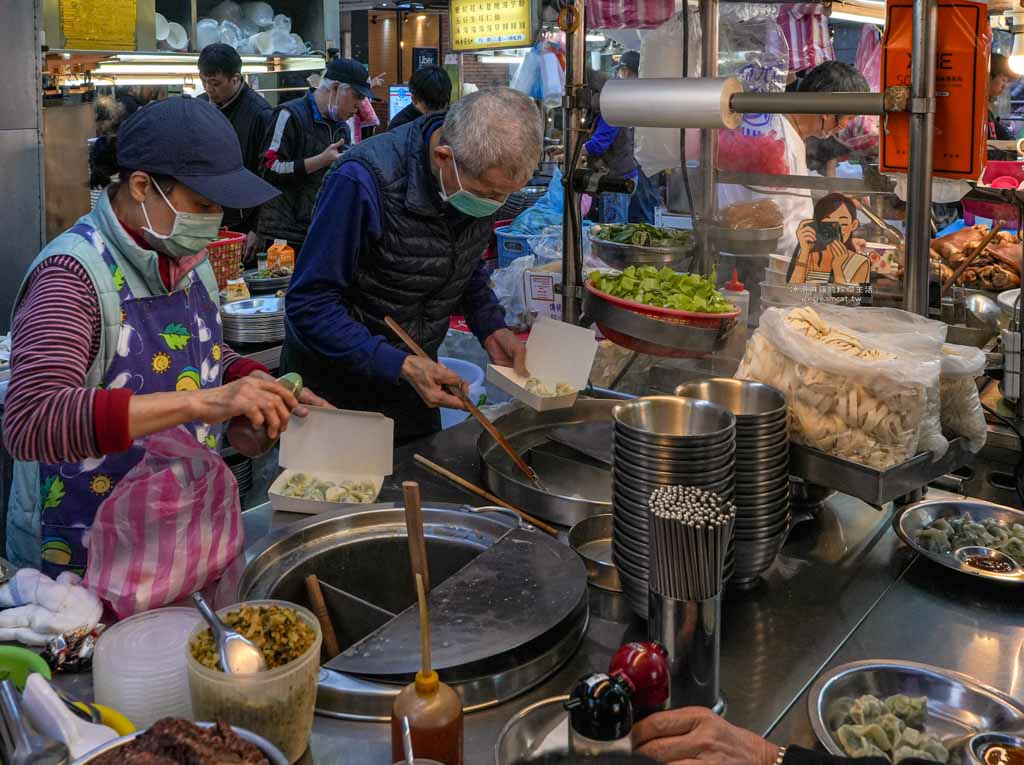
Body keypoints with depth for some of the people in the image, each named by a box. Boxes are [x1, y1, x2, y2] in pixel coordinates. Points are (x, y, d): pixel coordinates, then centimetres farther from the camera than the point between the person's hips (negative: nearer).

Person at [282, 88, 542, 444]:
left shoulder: (486, 177, -12)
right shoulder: (362, 181, -31)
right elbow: (310, 303, -27)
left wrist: (492, 328, -11)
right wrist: (400, 366, -34)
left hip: (413, 371, 5)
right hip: (336, 378, -5)